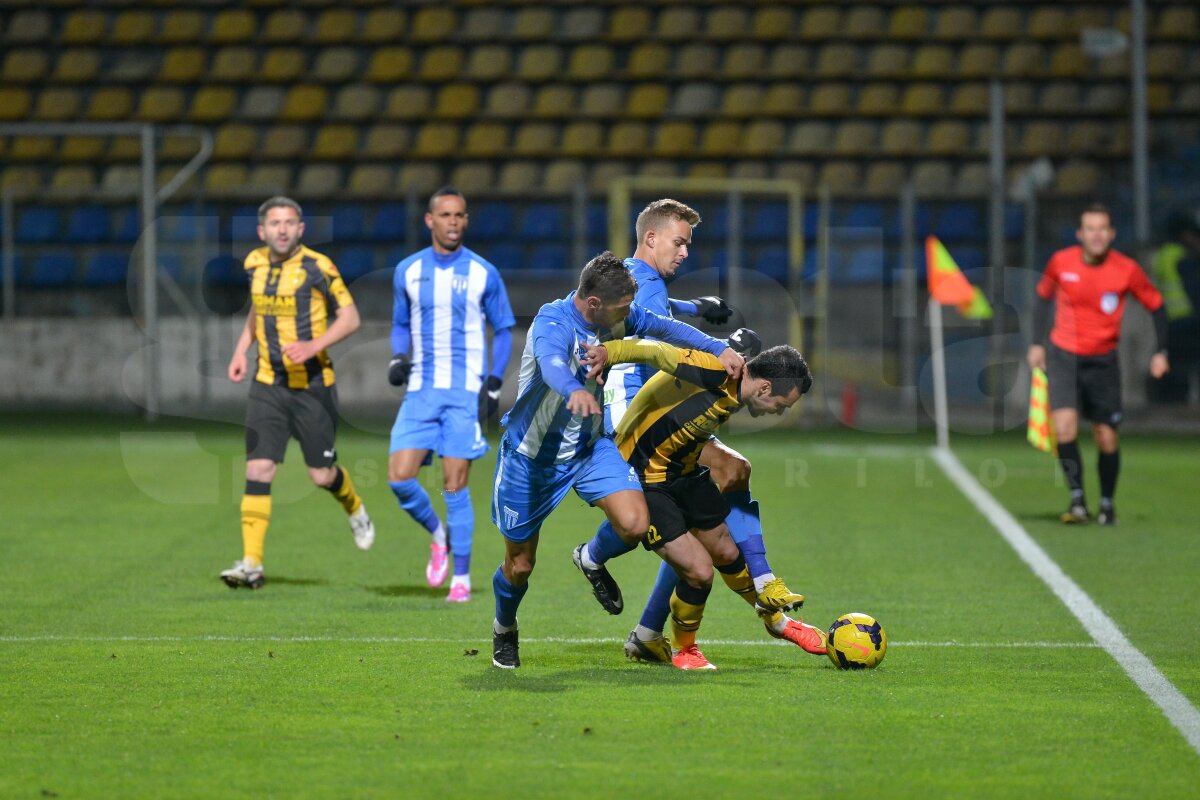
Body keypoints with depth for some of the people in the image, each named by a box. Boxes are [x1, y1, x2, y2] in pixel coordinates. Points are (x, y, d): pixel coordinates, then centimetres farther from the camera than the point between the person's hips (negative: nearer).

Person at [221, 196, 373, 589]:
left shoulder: (317, 267, -11)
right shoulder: (255, 264, 5)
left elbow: (350, 317, -9)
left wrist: (313, 345, -23)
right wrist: (240, 350, 13)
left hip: (313, 384, -4)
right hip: (268, 384, 4)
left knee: (322, 475, 4)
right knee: (258, 470, -9)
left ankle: (355, 510, 39)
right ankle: (251, 563, -9)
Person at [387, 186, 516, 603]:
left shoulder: (483, 273, -1)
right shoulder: (408, 271, 6)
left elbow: (503, 330, 6)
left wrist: (494, 385, -4)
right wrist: (397, 358, -2)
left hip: (465, 392, -3)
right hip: (421, 391, 3)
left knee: (455, 486, -5)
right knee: (399, 478, -9)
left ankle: (461, 577, 5)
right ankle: (438, 534, 20)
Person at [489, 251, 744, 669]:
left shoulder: (616, 316, -9)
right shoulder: (553, 321, -28)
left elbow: (665, 327, 3)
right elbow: (552, 363, -48)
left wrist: (719, 349, -11)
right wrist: (575, 392, -70)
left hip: (589, 446, 5)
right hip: (532, 455, -5)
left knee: (635, 524, -19)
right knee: (520, 565, 6)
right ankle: (504, 630, 39)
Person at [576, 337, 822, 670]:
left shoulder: (734, 391, 1)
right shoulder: (717, 372, -27)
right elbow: (658, 352, -36)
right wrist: (608, 351, -51)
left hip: (685, 472, 9)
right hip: (646, 478, -9)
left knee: (727, 553, 20)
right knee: (699, 571, -11)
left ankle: (778, 620, 45)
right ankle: (682, 649, 17)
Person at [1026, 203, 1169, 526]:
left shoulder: (1127, 270, -10)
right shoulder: (1061, 262, -7)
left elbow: (1156, 306, 3)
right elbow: (1043, 296, 12)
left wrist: (1160, 352, -5)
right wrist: (1037, 344, 8)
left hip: (1103, 360, 0)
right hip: (1063, 355, 0)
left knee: (1107, 438, 2)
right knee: (1064, 427, -19)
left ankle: (1107, 504, 22)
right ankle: (1077, 499, -9)